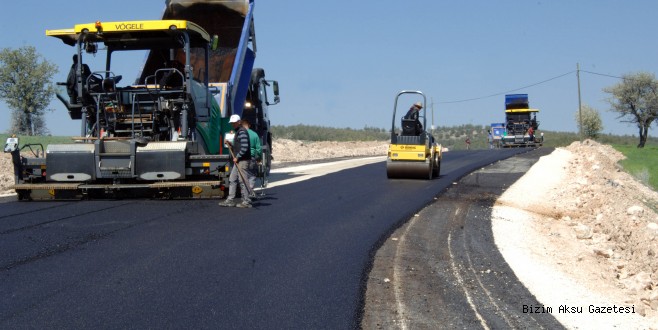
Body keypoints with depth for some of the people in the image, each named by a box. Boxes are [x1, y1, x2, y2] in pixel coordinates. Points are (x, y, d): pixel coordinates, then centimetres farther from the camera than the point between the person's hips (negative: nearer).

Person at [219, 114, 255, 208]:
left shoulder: (242, 132, -13)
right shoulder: (237, 132, 20)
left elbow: (244, 147, -21)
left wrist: (237, 157, -17)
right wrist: (231, 145, 11)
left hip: (243, 161, -11)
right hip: (238, 161, 11)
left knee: (243, 181, -7)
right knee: (232, 179, 11)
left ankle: (247, 202, -2)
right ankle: (230, 200, 14)